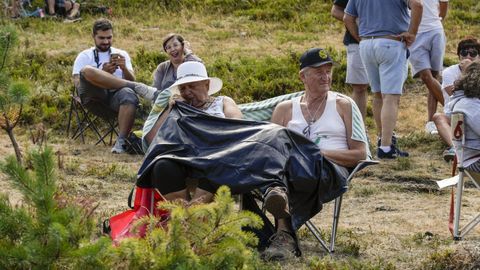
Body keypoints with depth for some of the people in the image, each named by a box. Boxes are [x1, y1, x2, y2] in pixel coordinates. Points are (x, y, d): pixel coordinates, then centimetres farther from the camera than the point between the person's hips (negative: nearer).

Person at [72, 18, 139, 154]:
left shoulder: (121, 55, 21)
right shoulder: (84, 56, 16)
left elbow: (131, 81, 9)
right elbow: (78, 84, 0)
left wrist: (124, 68, -14)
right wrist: (102, 73, -14)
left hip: (115, 99, 1)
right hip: (95, 99, -1)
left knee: (129, 95, -37)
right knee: (86, 71, -31)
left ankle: (121, 142, -39)